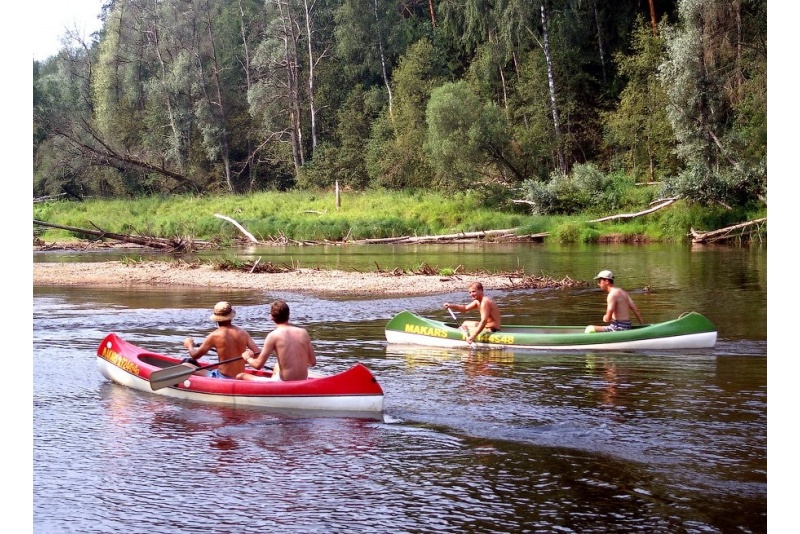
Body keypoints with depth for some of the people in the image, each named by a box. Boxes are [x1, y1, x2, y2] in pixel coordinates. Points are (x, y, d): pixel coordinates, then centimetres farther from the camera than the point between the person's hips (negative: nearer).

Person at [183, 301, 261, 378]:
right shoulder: (243, 333, -2)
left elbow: (195, 355, -2)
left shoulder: (214, 336, -12)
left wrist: (189, 345, 20)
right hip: (240, 378, 5)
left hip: (223, 379, -5)